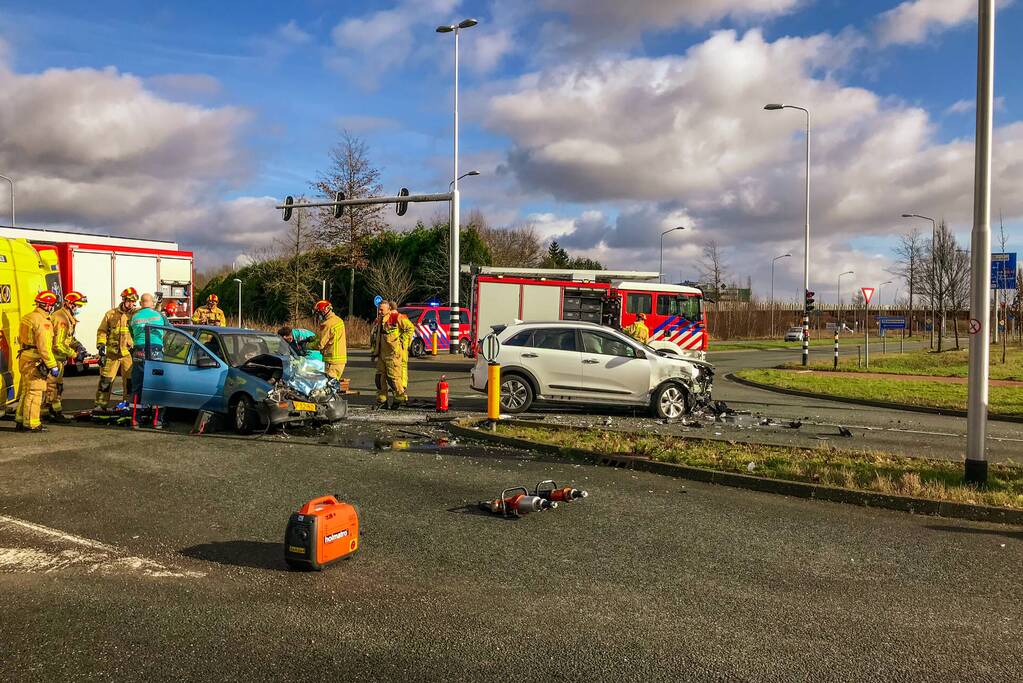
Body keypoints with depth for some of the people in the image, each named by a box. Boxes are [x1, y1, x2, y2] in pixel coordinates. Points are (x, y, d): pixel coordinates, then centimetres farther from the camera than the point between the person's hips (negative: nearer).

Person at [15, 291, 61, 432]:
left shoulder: (28, 317, 12)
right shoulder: (43, 322, -19)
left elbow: (20, 339, 23)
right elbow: (44, 347, -23)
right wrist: (52, 366, -20)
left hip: (24, 358, 10)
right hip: (35, 361, -10)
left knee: (26, 391, 18)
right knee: (35, 392, -4)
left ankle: (20, 421, 26)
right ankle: (31, 424, 0)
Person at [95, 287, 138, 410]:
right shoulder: (111, 314, 7)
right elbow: (102, 331, 9)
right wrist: (101, 345, 0)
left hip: (129, 354, 0)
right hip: (112, 354, 1)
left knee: (129, 381, 2)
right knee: (105, 380, 3)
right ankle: (101, 404, 11)